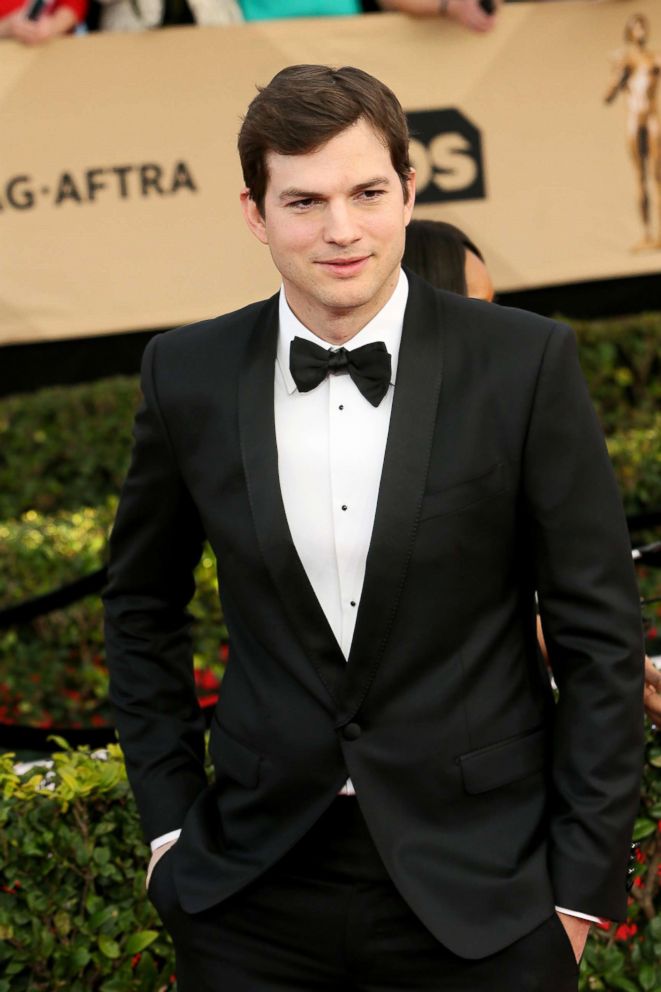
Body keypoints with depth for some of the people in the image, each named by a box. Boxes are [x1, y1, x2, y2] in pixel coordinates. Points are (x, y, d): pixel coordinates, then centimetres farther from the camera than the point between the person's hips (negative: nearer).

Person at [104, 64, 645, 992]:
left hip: (478, 893, -2)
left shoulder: (525, 363, -8)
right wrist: (169, 820, 7)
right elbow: (143, 607, 12)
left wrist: (585, 881, -5)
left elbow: (599, 634, -4)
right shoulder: (191, 375, -1)